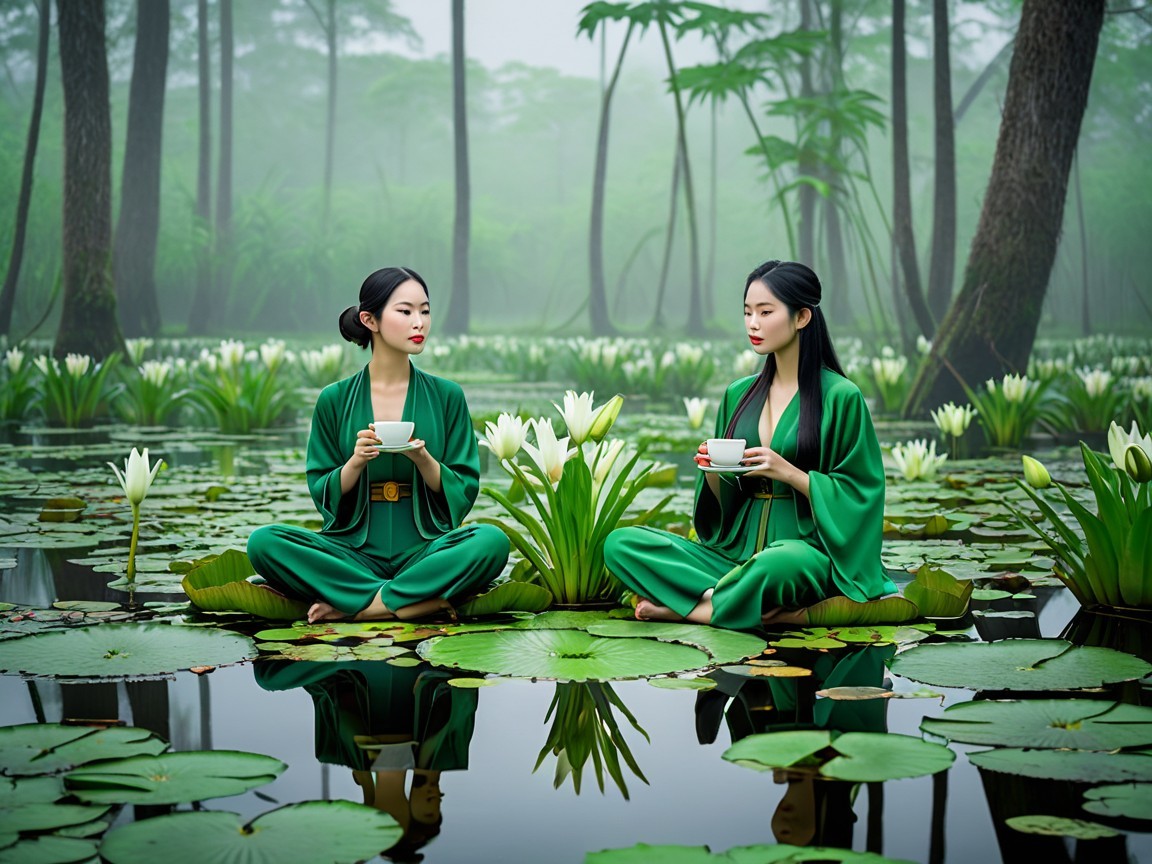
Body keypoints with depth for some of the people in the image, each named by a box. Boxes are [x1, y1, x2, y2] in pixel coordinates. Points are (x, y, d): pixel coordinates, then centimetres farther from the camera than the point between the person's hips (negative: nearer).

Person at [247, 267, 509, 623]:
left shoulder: (446, 396, 6)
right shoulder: (335, 400, 5)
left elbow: (464, 493, 3)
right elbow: (324, 496, 6)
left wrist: (423, 460, -15)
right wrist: (356, 462, -14)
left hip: (426, 551, 0)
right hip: (356, 552, 0)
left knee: (492, 540, -31)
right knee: (263, 542, -25)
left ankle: (358, 605, -23)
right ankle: (421, 601, -24)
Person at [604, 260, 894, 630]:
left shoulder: (841, 397, -2)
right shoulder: (738, 395, 14)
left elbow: (858, 494, -5)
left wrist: (788, 472, -16)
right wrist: (712, 472, -5)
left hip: (807, 553, -6)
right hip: (735, 552, 7)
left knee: (777, 564, -44)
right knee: (620, 543, -16)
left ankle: (685, 608, -16)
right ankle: (776, 609, -22)